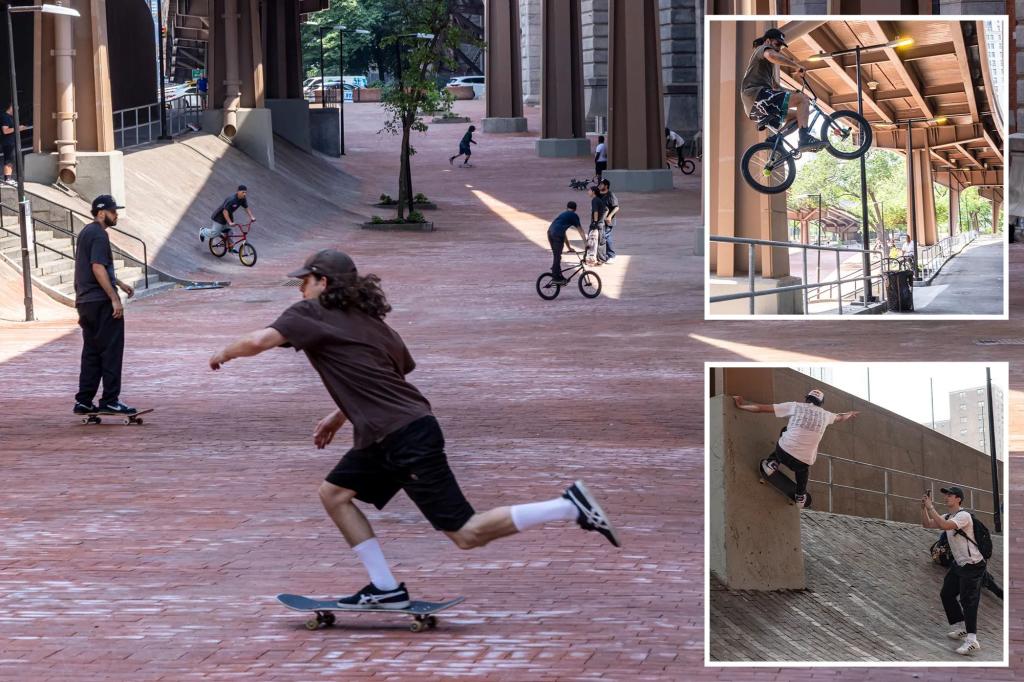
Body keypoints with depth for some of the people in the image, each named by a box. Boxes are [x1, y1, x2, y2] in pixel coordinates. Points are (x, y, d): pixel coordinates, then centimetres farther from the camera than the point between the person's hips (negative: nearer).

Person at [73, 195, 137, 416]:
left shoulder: (86, 233, 18)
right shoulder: (99, 234, -13)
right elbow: (98, 268, -22)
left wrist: (119, 284, 33)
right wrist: (114, 298, -23)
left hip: (84, 302, 10)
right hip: (101, 301, -10)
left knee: (91, 352, 12)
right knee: (111, 351, -5)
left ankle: (83, 401, 11)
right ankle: (110, 400, -6)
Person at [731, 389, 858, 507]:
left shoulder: (795, 406, 4)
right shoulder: (825, 415, 11)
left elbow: (760, 408, 5)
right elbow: (839, 418, 36)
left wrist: (741, 405, 18)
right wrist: (850, 415, 59)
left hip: (784, 454, -1)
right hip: (803, 462, 1)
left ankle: (773, 463, 21)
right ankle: (800, 496, 46)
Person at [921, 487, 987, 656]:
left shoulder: (963, 515, -19)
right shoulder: (948, 516, 11)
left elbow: (944, 526, -35)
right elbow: (927, 524, 11)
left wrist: (930, 507, -29)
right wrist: (923, 507, -4)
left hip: (972, 564, -10)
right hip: (958, 564, 10)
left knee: (968, 600, -17)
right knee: (946, 594, 16)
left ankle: (972, 640, -24)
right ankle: (961, 628, 28)